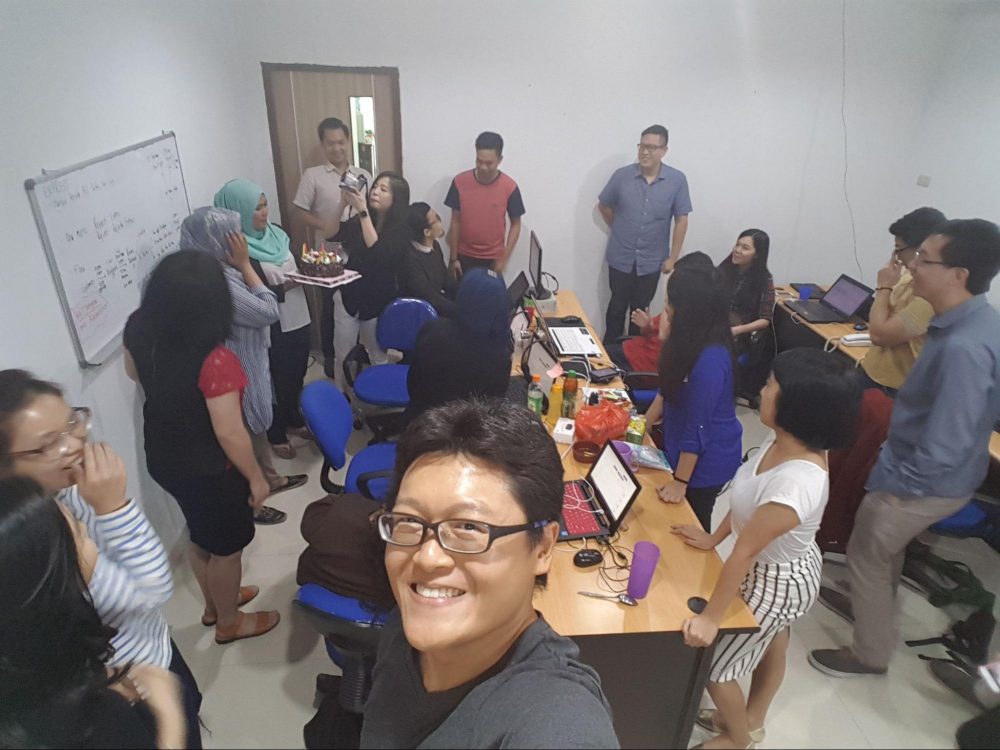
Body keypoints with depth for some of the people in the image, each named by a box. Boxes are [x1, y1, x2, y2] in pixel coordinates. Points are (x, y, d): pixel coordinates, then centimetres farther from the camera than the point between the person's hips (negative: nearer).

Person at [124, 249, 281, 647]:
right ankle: (229, 622, 42)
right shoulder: (214, 360, -35)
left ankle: (215, 603, 52)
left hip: (164, 457, 8)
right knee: (227, 546, 18)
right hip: (208, 468, -7)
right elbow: (230, 433, -28)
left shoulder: (139, 331, -12)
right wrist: (256, 478, -14)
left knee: (201, 534, 29)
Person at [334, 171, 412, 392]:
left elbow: (378, 253, -27)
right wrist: (343, 203, -16)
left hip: (379, 301, -3)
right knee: (343, 355, 9)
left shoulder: (401, 230, -12)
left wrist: (363, 211, -28)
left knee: (378, 355, 11)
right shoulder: (359, 222, 2)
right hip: (348, 296, 3)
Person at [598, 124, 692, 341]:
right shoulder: (622, 175, -8)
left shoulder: (677, 180, -8)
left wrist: (672, 258, -4)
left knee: (640, 309, 14)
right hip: (621, 258, 0)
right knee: (617, 306, 12)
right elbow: (603, 206, 8)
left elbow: (681, 221, -4)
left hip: (651, 261, 0)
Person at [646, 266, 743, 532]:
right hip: (682, 447, 8)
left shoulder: (710, 360, -33)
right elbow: (668, 389, 9)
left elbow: (698, 427, -27)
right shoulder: (689, 340, -4)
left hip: (706, 459, -8)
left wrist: (680, 481, -19)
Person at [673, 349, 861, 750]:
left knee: (713, 665, 14)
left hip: (777, 581, -8)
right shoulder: (782, 439, -16)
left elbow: (744, 553, -32)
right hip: (777, 567, 8)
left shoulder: (798, 482, -41)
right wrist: (712, 537, 6)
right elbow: (747, 497, 0)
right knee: (772, 646, 31)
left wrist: (710, 618, -21)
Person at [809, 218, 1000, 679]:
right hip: (927, 471, 9)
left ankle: (870, 654, 34)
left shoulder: (963, 348, -35)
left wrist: (897, 484, -18)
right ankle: (869, 605, 54)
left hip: (927, 483, -9)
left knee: (866, 556, 12)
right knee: (882, 550, 29)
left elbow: (943, 446, -32)